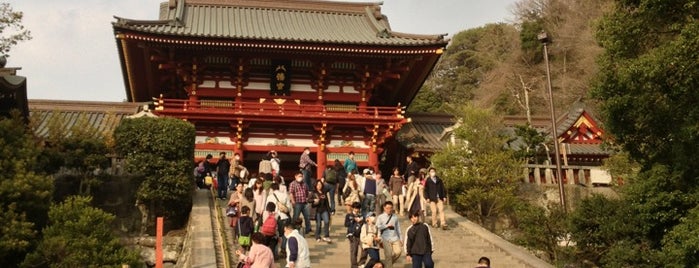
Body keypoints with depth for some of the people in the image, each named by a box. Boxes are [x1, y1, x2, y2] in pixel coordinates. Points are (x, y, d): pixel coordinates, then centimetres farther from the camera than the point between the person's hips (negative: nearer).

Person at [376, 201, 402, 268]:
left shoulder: (395, 217, 13)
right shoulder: (380, 217, 4)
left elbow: (398, 228, 16)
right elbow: (377, 227, -10)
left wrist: (400, 239, 13)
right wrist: (387, 225, -10)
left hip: (395, 238, 3)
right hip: (386, 239, -3)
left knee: (398, 251, -10)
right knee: (388, 255, -6)